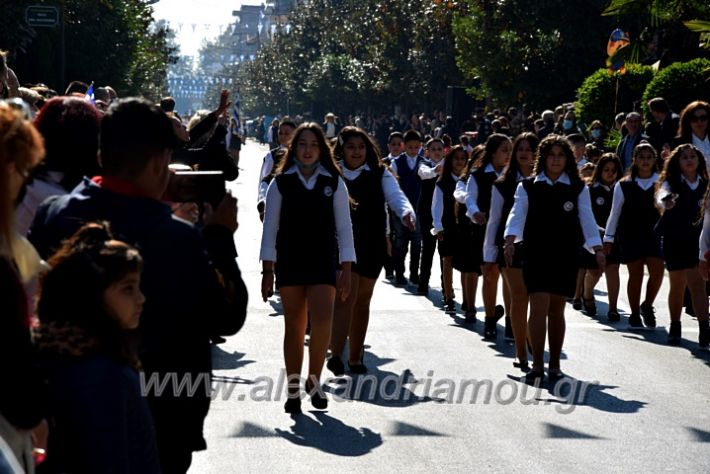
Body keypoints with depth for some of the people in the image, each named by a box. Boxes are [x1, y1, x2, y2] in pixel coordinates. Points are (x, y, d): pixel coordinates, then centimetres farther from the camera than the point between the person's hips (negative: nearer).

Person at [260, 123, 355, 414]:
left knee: (322, 322, -15)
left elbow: (344, 227, 4)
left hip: (323, 261, 0)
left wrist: (346, 271, -2)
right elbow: (270, 227, 3)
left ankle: (314, 379, 6)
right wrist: (267, 271, -2)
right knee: (294, 326, 4)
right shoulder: (281, 183, 3)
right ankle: (293, 389, 13)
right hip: (289, 262, 0)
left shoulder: (334, 182, 4)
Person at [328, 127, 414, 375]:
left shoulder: (380, 174, 4)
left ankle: (355, 357, 23)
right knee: (345, 297, -15)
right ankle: (336, 354, -20)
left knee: (362, 301, 12)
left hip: (372, 244, 2)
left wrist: (406, 212, -31)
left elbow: (395, 195, -10)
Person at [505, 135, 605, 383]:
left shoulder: (577, 188, 4)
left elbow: (586, 219, -1)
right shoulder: (528, 187, 3)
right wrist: (510, 240, -23)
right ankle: (537, 365, -4)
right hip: (535, 254, -1)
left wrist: (597, 249, -12)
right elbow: (517, 215, -6)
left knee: (557, 309, 8)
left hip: (565, 256, 1)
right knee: (539, 307, -9)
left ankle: (554, 365, 16)